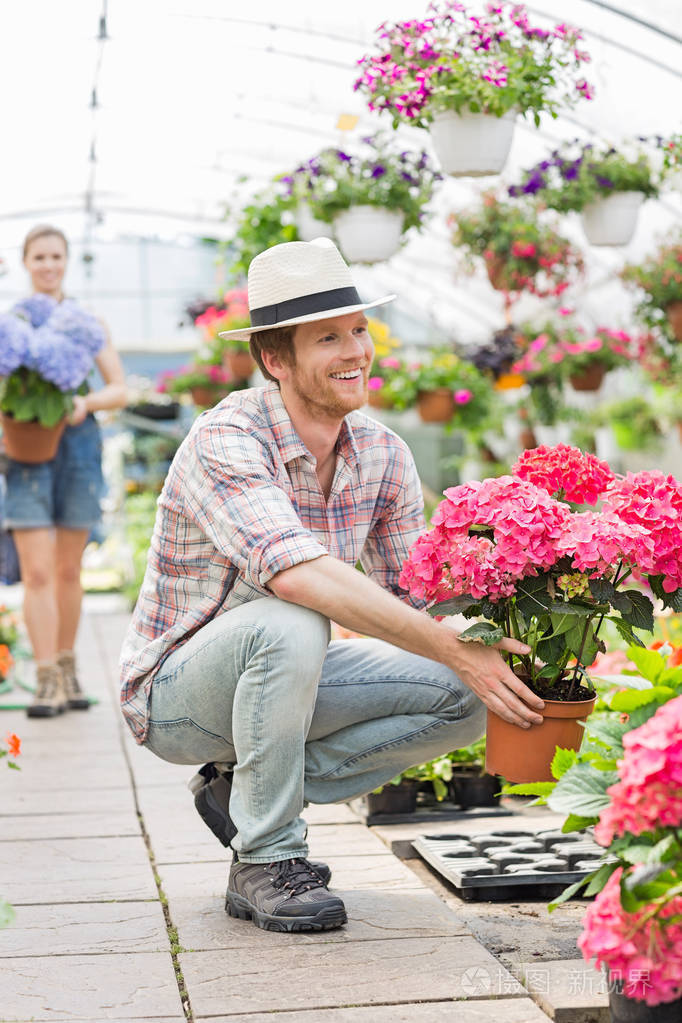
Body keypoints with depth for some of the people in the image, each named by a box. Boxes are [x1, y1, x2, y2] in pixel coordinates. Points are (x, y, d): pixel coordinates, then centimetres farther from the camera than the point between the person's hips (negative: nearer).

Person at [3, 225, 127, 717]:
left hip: (78, 446, 1)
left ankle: (68, 671, 23)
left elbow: (120, 389, 4)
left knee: (69, 570, 10)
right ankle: (47, 683, -7)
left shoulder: (87, 321, 9)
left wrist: (87, 402, -16)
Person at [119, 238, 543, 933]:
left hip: (281, 681, 7)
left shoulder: (383, 455, -3)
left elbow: (417, 602, -3)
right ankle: (265, 863, -19)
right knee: (289, 624, -37)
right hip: (176, 692, -6)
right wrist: (456, 651, -44)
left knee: (463, 699, -12)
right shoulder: (226, 440, -25)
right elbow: (298, 574, -41)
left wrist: (498, 655, -24)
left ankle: (243, 788, 0)